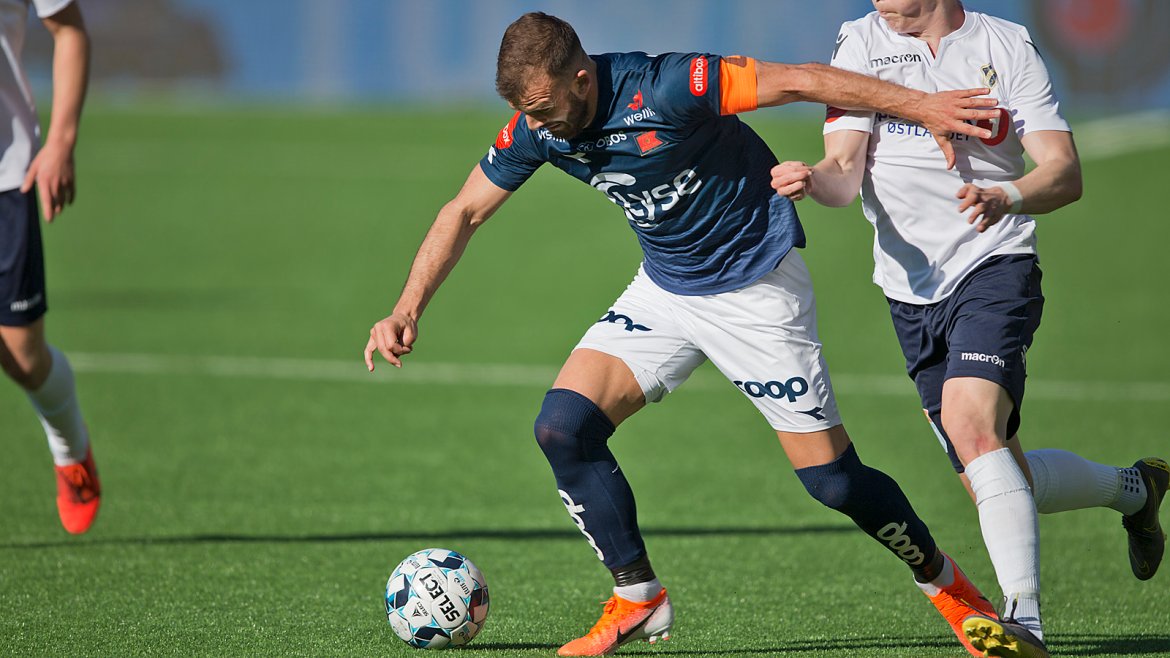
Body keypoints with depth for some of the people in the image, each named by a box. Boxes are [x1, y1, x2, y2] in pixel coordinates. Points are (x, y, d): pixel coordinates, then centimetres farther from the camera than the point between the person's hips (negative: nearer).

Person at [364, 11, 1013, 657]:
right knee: (562, 426, -13)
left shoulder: (664, 88, -29)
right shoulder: (536, 127, -10)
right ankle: (638, 598, 1)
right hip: (664, 288, 6)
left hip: (758, 283, -6)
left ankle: (947, 586, 20)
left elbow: (800, 81, -25)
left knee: (832, 479, -5)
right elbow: (464, 212, 3)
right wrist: (407, 309, -6)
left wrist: (921, 105, -25)